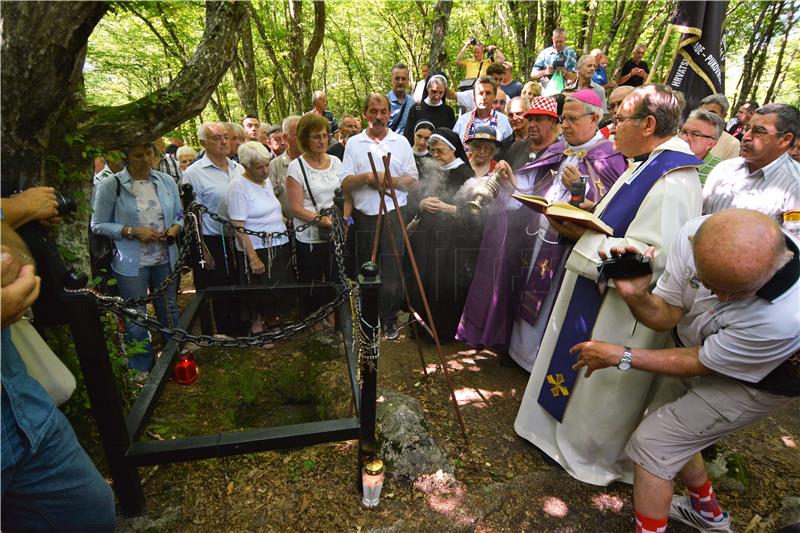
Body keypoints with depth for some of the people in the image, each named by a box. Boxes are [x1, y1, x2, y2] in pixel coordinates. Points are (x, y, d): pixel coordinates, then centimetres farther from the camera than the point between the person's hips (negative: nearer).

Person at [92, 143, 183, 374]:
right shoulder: (111, 186, -10)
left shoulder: (166, 181, 2)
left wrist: (175, 228, -11)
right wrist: (133, 231, -19)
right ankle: (141, 367, 28)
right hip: (131, 263, -3)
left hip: (165, 259, 4)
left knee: (169, 310, 18)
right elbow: (98, 225, -6)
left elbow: (179, 214, 11)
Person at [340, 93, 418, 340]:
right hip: (364, 216, 1)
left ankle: (389, 319, 17)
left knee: (392, 270, 1)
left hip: (393, 215, -1)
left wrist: (388, 180, -14)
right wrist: (367, 177, -17)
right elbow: (345, 184, 0)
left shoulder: (401, 142, 7)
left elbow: (412, 179, 1)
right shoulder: (353, 143, 7)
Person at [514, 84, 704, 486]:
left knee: (601, 387, 12)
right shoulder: (645, 166, 7)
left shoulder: (671, 184, -25)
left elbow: (651, 258, -31)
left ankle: (593, 457, 36)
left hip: (619, 311, -9)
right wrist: (581, 224, 0)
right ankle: (562, 425, 47)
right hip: (595, 294, 10)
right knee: (577, 372, 24)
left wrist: (581, 238, -25)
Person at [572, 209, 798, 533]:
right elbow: (667, 315, -16)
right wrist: (636, 296, -38)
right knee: (674, 435, 19)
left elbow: (702, 364, -24)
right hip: (695, 347, 6)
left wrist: (621, 357, -21)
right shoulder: (693, 235, -29)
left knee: (653, 443, -7)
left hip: (754, 382, -5)